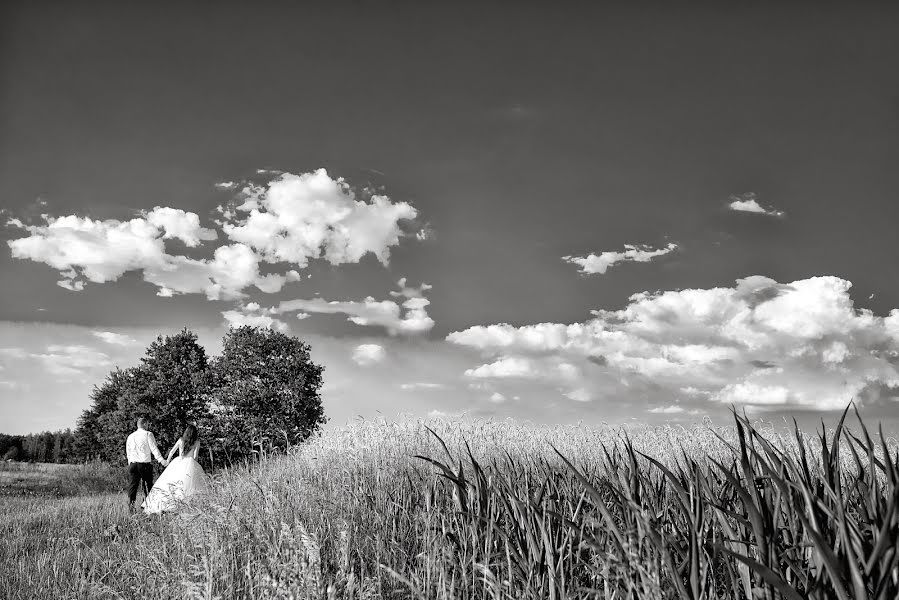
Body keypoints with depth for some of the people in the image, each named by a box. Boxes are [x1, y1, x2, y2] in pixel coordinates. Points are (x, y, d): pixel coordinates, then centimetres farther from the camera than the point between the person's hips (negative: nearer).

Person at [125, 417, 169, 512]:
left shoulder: (130, 436, 14)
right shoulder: (148, 434, -2)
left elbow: (128, 452, 19)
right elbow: (154, 448, -9)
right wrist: (161, 460, -10)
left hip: (132, 464, 4)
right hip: (145, 463, -4)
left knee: (132, 485, 4)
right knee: (148, 485, 4)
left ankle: (130, 504, -4)